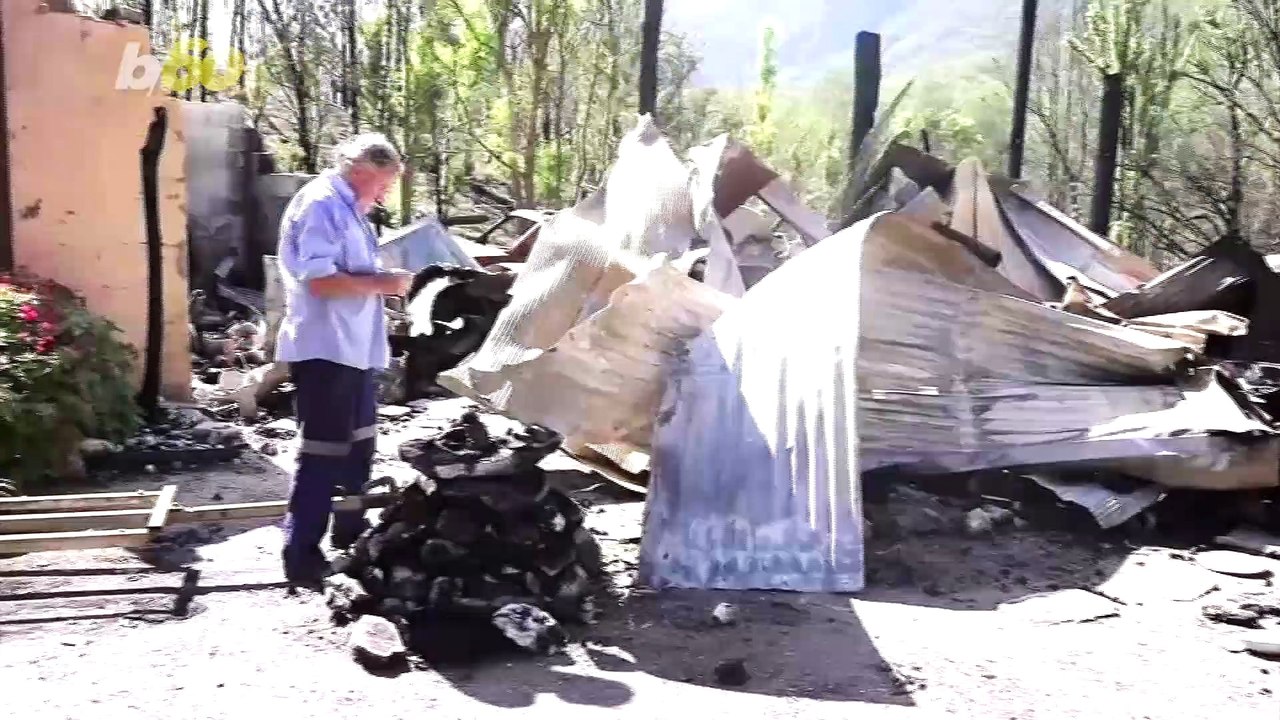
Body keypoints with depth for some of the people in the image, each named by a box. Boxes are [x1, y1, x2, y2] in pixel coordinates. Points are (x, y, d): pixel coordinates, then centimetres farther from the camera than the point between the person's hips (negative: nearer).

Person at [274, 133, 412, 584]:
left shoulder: (347, 208, 16)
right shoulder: (320, 205, -16)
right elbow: (319, 280, -25)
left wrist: (384, 280, 6)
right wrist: (381, 283, -17)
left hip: (353, 349, 11)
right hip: (326, 350, -11)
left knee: (358, 444, 21)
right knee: (324, 452, -6)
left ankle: (349, 533, 36)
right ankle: (302, 556, 2)